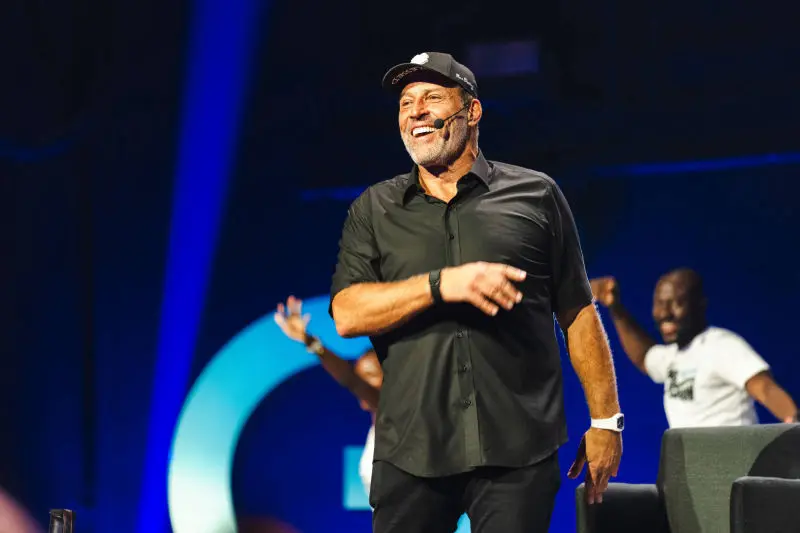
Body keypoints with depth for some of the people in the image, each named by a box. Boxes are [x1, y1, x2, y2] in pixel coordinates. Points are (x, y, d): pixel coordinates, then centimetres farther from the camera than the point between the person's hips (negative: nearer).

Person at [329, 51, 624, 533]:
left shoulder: (536, 194, 9)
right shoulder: (375, 210, 12)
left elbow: (578, 313, 9)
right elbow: (347, 314, -1)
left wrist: (606, 419, 4)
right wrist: (440, 285, -14)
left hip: (519, 450, -1)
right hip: (412, 450, 1)